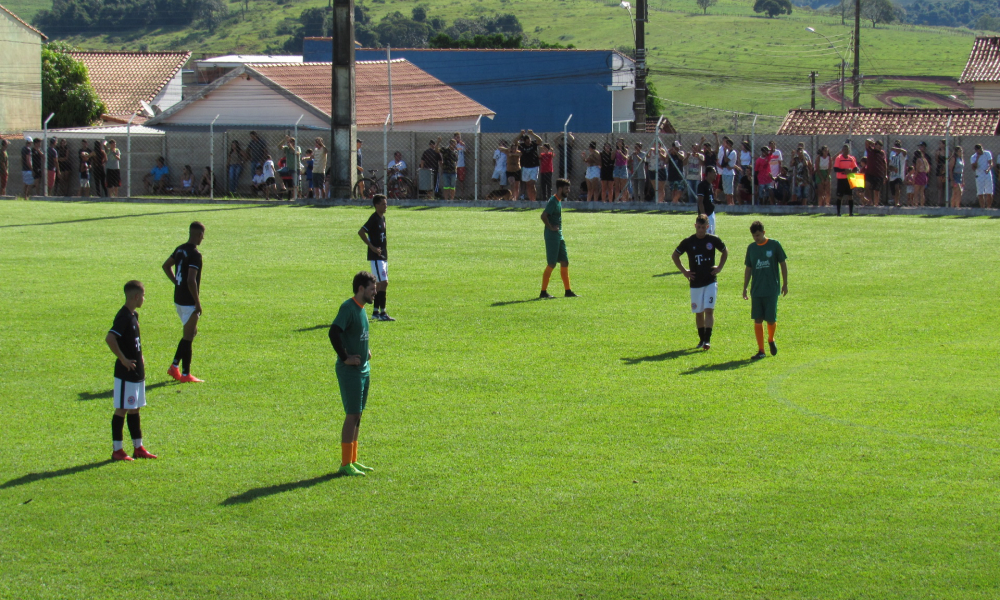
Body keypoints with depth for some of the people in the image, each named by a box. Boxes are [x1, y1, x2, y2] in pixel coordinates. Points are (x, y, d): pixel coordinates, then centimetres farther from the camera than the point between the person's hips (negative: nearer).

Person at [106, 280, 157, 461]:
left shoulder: (134, 315, 11)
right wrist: (123, 359, -24)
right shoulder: (123, 317, -19)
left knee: (134, 410, 14)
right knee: (121, 410, -3)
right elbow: (109, 339, -30)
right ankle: (117, 450, 2)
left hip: (137, 372, 10)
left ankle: (138, 447, 21)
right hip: (125, 373, -10)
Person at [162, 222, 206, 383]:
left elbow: (166, 266, 22)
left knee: (191, 332, 21)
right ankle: (186, 374, 4)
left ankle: (174, 366, 18)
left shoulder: (180, 249, 8)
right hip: (189, 302, -9)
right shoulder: (195, 254, -20)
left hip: (178, 298, 9)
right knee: (188, 336, -1)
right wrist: (198, 303, -19)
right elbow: (191, 280, -26)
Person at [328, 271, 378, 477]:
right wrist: (345, 358, -22)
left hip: (363, 370, 9)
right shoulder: (348, 307, -16)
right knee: (352, 415, -7)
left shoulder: (362, 309, 13)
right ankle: (346, 464, -3)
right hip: (350, 372, -9)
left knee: (358, 415, 13)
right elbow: (334, 332, -28)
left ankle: (353, 460, 20)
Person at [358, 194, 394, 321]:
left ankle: (376, 312, 16)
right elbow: (361, 232, -21)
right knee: (383, 283, -12)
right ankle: (382, 312, -11)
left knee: (380, 284, 11)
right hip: (376, 257, -9)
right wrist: (372, 247, -20)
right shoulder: (374, 218, -14)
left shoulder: (382, 218, 14)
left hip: (383, 256, 9)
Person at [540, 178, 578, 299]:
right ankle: (543, 292, -2)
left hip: (559, 236, 10)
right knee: (551, 264, -7)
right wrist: (551, 227, -17)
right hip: (552, 236, -10)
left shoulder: (559, 201, 15)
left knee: (564, 262, 9)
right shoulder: (553, 201, -15)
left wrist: (556, 228, 13)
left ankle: (568, 291, 14)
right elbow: (543, 216, -26)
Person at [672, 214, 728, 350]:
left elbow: (725, 252, 15)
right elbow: (674, 256, 10)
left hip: (711, 281, -1)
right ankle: (702, 339, 21)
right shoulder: (688, 241, -3)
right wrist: (683, 271, 4)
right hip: (695, 282, 1)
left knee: (709, 310, -11)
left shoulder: (713, 240, -2)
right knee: (698, 312, 8)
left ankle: (707, 339, -13)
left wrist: (719, 268, 5)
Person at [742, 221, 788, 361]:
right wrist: (745, 287, 9)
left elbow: (783, 264, 3)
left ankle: (771, 340, 28)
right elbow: (748, 269, 13)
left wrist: (785, 283, 2)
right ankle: (761, 351, 5)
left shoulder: (774, 245, -3)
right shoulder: (751, 248, 7)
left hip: (771, 290, -3)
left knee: (771, 319, -3)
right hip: (756, 290, 3)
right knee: (757, 320, -1)